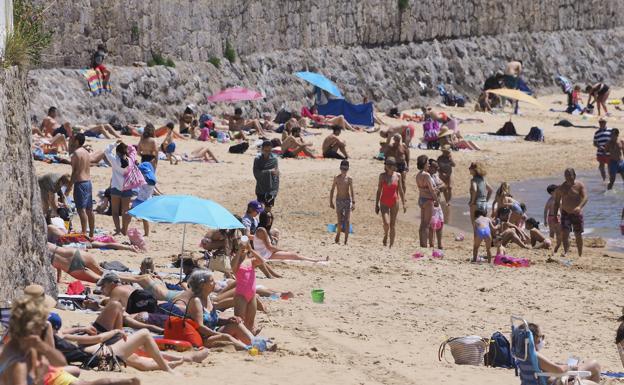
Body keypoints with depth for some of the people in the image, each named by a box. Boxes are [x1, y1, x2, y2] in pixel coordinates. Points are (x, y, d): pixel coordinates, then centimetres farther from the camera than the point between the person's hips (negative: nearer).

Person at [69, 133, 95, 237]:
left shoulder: (76, 153, -13)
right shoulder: (86, 152, 13)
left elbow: (75, 172, -15)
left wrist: (69, 187, -12)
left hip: (80, 183, -9)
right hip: (88, 182, 9)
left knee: (81, 209, -12)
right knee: (89, 210, 11)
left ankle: (84, 233, -18)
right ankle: (91, 234, 14)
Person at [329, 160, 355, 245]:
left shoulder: (349, 179, 0)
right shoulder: (336, 178, 0)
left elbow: (352, 191, 0)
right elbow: (332, 190, 5)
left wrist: (353, 203, -7)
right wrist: (331, 202, 2)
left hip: (348, 200, 0)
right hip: (339, 200, 0)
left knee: (347, 221, -5)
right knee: (340, 221, -2)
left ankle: (346, 240, -2)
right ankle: (338, 236, 22)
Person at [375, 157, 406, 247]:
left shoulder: (398, 175, 1)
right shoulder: (382, 176, -1)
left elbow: (400, 190, 7)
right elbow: (379, 190, 3)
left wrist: (404, 204, 4)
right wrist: (376, 204, 3)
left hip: (394, 202, 1)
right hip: (384, 202, -1)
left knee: (392, 225, 3)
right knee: (386, 223, -18)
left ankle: (391, 245, 13)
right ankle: (385, 236, 13)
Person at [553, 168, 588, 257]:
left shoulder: (579, 185, -5)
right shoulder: (561, 188, 1)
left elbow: (585, 197, -18)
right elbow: (557, 202, 8)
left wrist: (579, 207, -37)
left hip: (577, 213, -1)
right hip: (565, 213, 1)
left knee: (578, 235, 7)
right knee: (564, 232, -19)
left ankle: (580, 255, 18)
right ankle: (566, 251, -25)